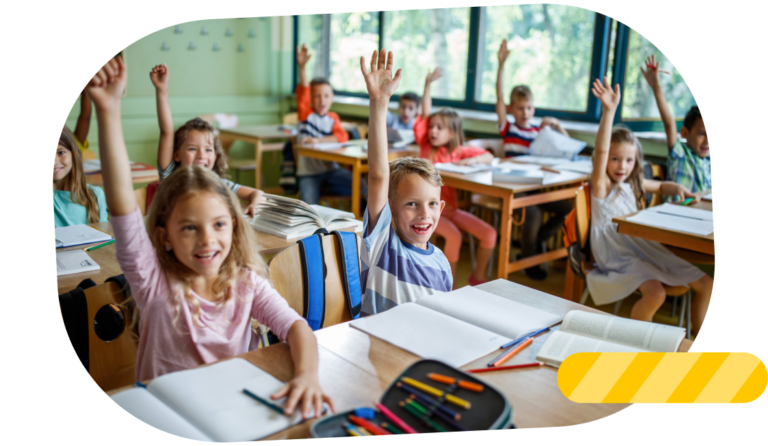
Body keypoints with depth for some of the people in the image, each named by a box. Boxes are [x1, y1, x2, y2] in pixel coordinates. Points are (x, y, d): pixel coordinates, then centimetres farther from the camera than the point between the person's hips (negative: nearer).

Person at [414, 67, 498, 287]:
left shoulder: (460, 151, 3)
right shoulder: (426, 145, 0)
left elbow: (489, 157, 2)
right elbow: (426, 113, -9)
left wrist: (472, 160, -19)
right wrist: (428, 85, -16)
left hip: (451, 207, 4)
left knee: (489, 234, -7)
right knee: (454, 236, -28)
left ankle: (477, 276, 13)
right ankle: (450, 284, -11)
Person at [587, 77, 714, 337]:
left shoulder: (634, 184, 11)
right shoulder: (602, 185, -9)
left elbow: (661, 186, 30)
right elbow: (600, 150, -26)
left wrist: (679, 190, 6)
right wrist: (609, 110, -37)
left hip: (644, 248, 8)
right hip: (618, 256, -7)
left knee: (707, 286, 2)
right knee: (655, 293, -33)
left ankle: (699, 339, 20)